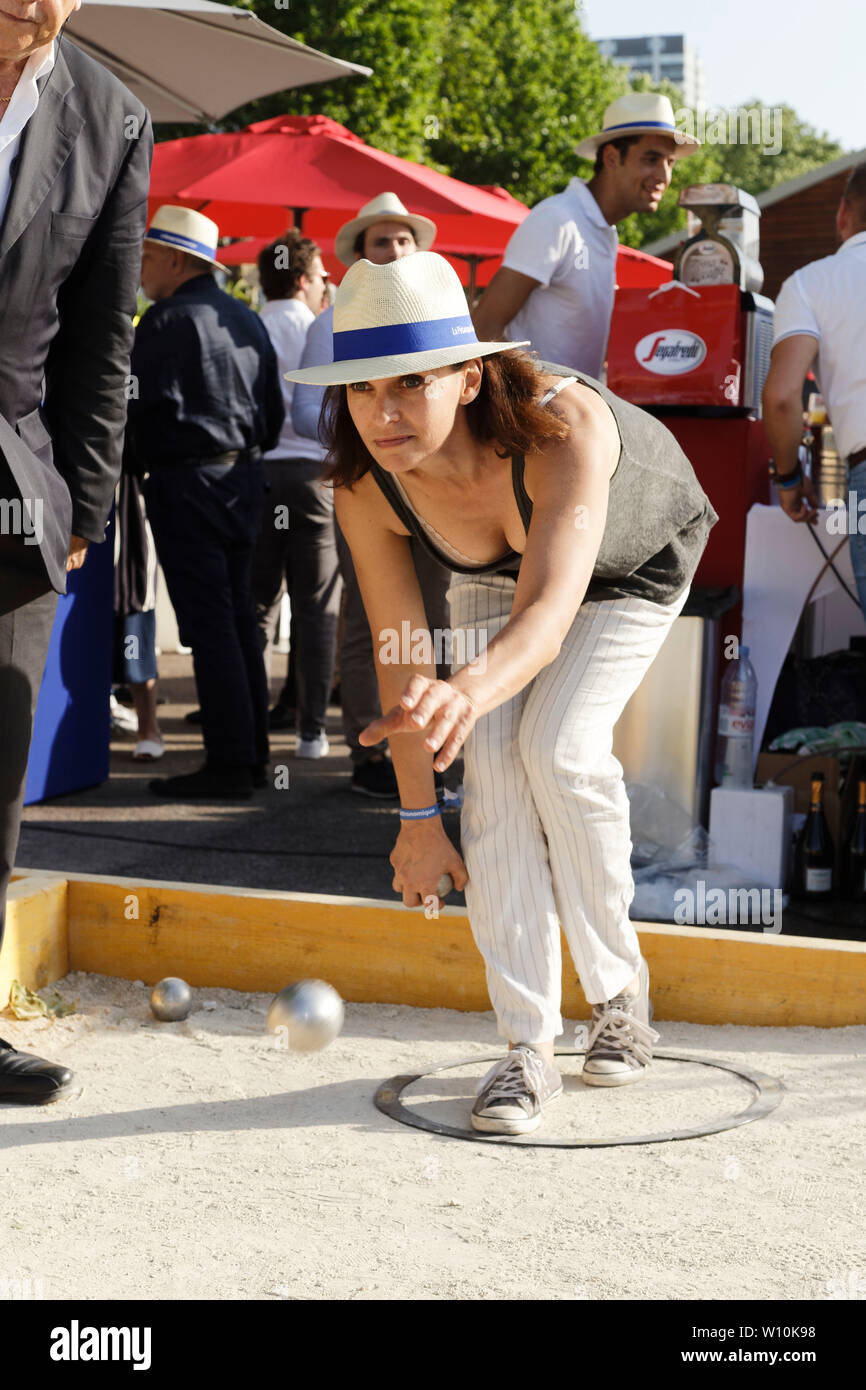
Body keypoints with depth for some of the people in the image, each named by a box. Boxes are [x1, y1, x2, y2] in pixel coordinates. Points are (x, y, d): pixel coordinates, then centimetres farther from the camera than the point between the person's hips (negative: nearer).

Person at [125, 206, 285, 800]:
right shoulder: (247, 320, 14)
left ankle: (229, 763, -6)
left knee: (208, 624, -7)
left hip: (187, 483, -8)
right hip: (244, 478, 8)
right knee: (240, 617, 12)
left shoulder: (169, 320, -12)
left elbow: (128, 401, -14)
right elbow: (274, 412, 17)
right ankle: (254, 752, 15)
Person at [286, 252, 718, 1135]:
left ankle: (618, 985, 3)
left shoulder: (563, 426, -46)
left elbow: (548, 614, -57)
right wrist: (416, 816, -17)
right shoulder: (364, 490, -31)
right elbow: (399, 653, -21)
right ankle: (528, 1047, -9)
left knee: (559, 747, -22)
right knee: (493, 757, -16)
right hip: (495, 569, 3)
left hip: (636, 558, -3)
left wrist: (466, 691, -78)